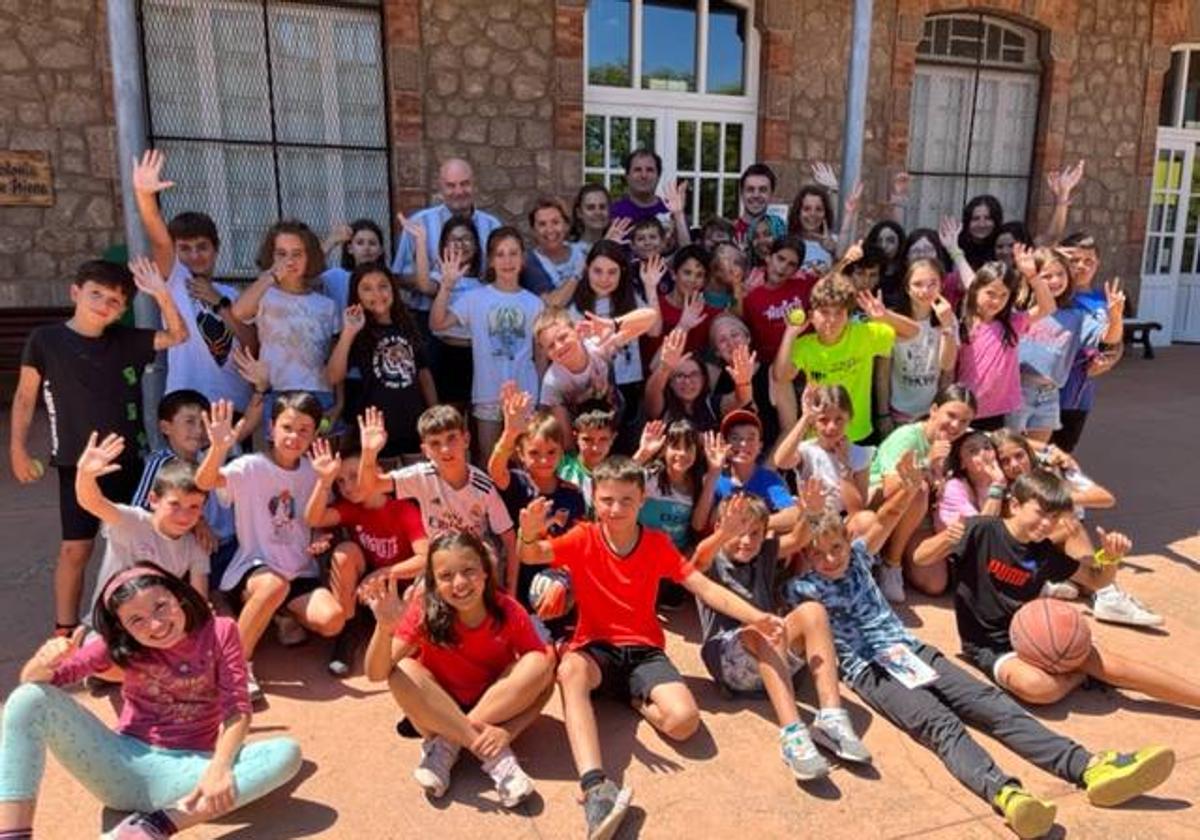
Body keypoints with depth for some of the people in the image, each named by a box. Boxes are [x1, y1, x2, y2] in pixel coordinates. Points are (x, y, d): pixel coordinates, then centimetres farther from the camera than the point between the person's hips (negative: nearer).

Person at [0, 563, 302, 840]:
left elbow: (236, 709, -11)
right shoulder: (121, 645, 0)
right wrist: (45, 661, -25)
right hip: (124, 767, 2)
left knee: (287, 753, -29)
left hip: (187, 772, -1)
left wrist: (219, 767, -29)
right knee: (29, 699, -18)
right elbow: (33, 681, -1)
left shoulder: (219, 632, -4)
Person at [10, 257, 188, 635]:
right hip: (78, 464, -3)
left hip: (130, 461, 3)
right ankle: (65, 629, 17)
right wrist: (18, 448, 0)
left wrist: (162, 295, -13)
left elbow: (178, 335, 2)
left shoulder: (126, 340, 1)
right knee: (75, 549, 2)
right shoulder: (45, 340, -5)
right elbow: (25, 396, 2)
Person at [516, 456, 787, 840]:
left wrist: (756, 616, -21)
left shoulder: (658, 543, 1)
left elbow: (704, 586, -5)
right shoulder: (583, 539, -4)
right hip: (595, 648, -1)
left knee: (684, 720, -25)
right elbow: (532, 556, -20)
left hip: (644, 651, 2)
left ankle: (632, 699, 6)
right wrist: (530, 534, -46)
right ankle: (595, 786, -46)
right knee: (570, 669, -39)